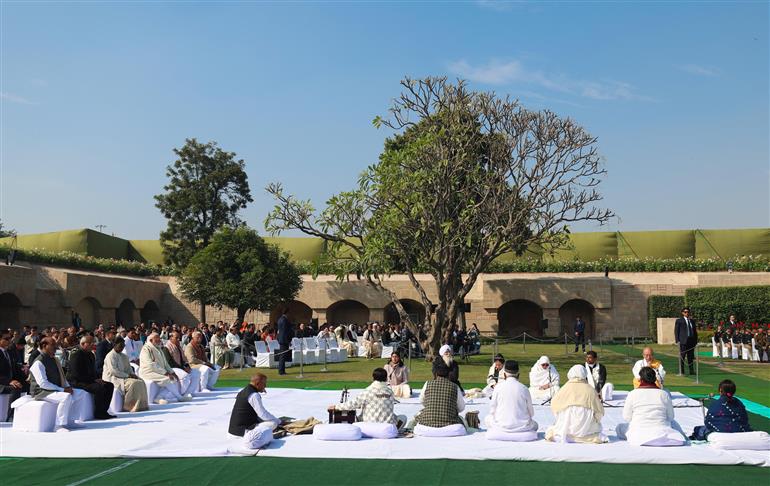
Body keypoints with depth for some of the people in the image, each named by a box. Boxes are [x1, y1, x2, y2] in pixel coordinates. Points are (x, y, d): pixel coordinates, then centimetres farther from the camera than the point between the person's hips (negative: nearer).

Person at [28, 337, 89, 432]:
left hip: (57, 389, 9)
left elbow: (61, 377, 20)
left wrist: (68, 387, 1)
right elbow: (43, 383, -23)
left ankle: (70, 421, 3)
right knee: (66, 397, -34)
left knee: (82, 393, 2)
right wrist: (62, 390, -23)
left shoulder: (55, 360, 13)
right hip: (42, 392, -9)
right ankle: (59, 426, -24)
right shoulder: (38, 363, -15)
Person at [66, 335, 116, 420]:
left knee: (110, 385, -3)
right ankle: (98, 413, -17)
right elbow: (77, 374, -21)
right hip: (76, 382, -10)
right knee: (99, 387, -29)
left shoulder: (90, 355, 16)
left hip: (90, 380, 10)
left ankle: (103, 411, 0)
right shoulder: (76, 355, -15)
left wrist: (98, 378, 2)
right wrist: (94, 380, -21)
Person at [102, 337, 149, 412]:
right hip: (113, 378, -8)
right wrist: (127, 375, -18)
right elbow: (113, 371, -19)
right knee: (132, 383, -30)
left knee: (141, 382, -13)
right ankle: (130, 406, -25)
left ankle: (141, 405, -16)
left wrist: (132, 374, -5)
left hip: (123, 377, 8)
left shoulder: (124, 356, 18)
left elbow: (129, 368, 18)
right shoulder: (110, 356, -9)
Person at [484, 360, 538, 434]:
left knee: (487, 419, 29)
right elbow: (531, 413, 5)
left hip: (502, 426, -1)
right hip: (522, 426, 1)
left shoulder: (498, 387, -4)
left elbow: (492, 410, 1)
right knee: (534, 424, 33)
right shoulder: (524, 388, -3)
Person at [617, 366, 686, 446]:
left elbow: (626, 417, -2)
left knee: (619, 427, 20)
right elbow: (671, 416, 5)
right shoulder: (664, 394, -2)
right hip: (662, 433, 3)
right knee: (673, 423, 32)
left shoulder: (632, 394, -6)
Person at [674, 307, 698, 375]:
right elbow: (676, 331, 0)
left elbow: (695, 332, 19)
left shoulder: (692, 321, 17)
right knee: (682, 357, -4)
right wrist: (677, 341, -9)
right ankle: (681, 371, -1)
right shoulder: (679, 321, 3)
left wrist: (696, 341, 11)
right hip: (683, 341, -4)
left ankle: (691, 371, 10)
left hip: (691, 341, 4)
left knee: (690, 357, 6)